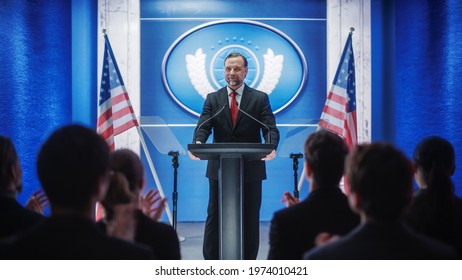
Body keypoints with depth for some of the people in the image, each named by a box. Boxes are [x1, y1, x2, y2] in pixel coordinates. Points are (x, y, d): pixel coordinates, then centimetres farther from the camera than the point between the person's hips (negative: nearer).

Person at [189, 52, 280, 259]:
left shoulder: (260, 99, 3)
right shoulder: (212, 99, 7)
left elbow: (270, 128, -8)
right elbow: (203, 126, -6)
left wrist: (271, 147, -30)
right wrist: (198, 143, -29)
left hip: (250, 169, -1)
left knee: (250, 219, 6)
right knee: (214, 218, 5)